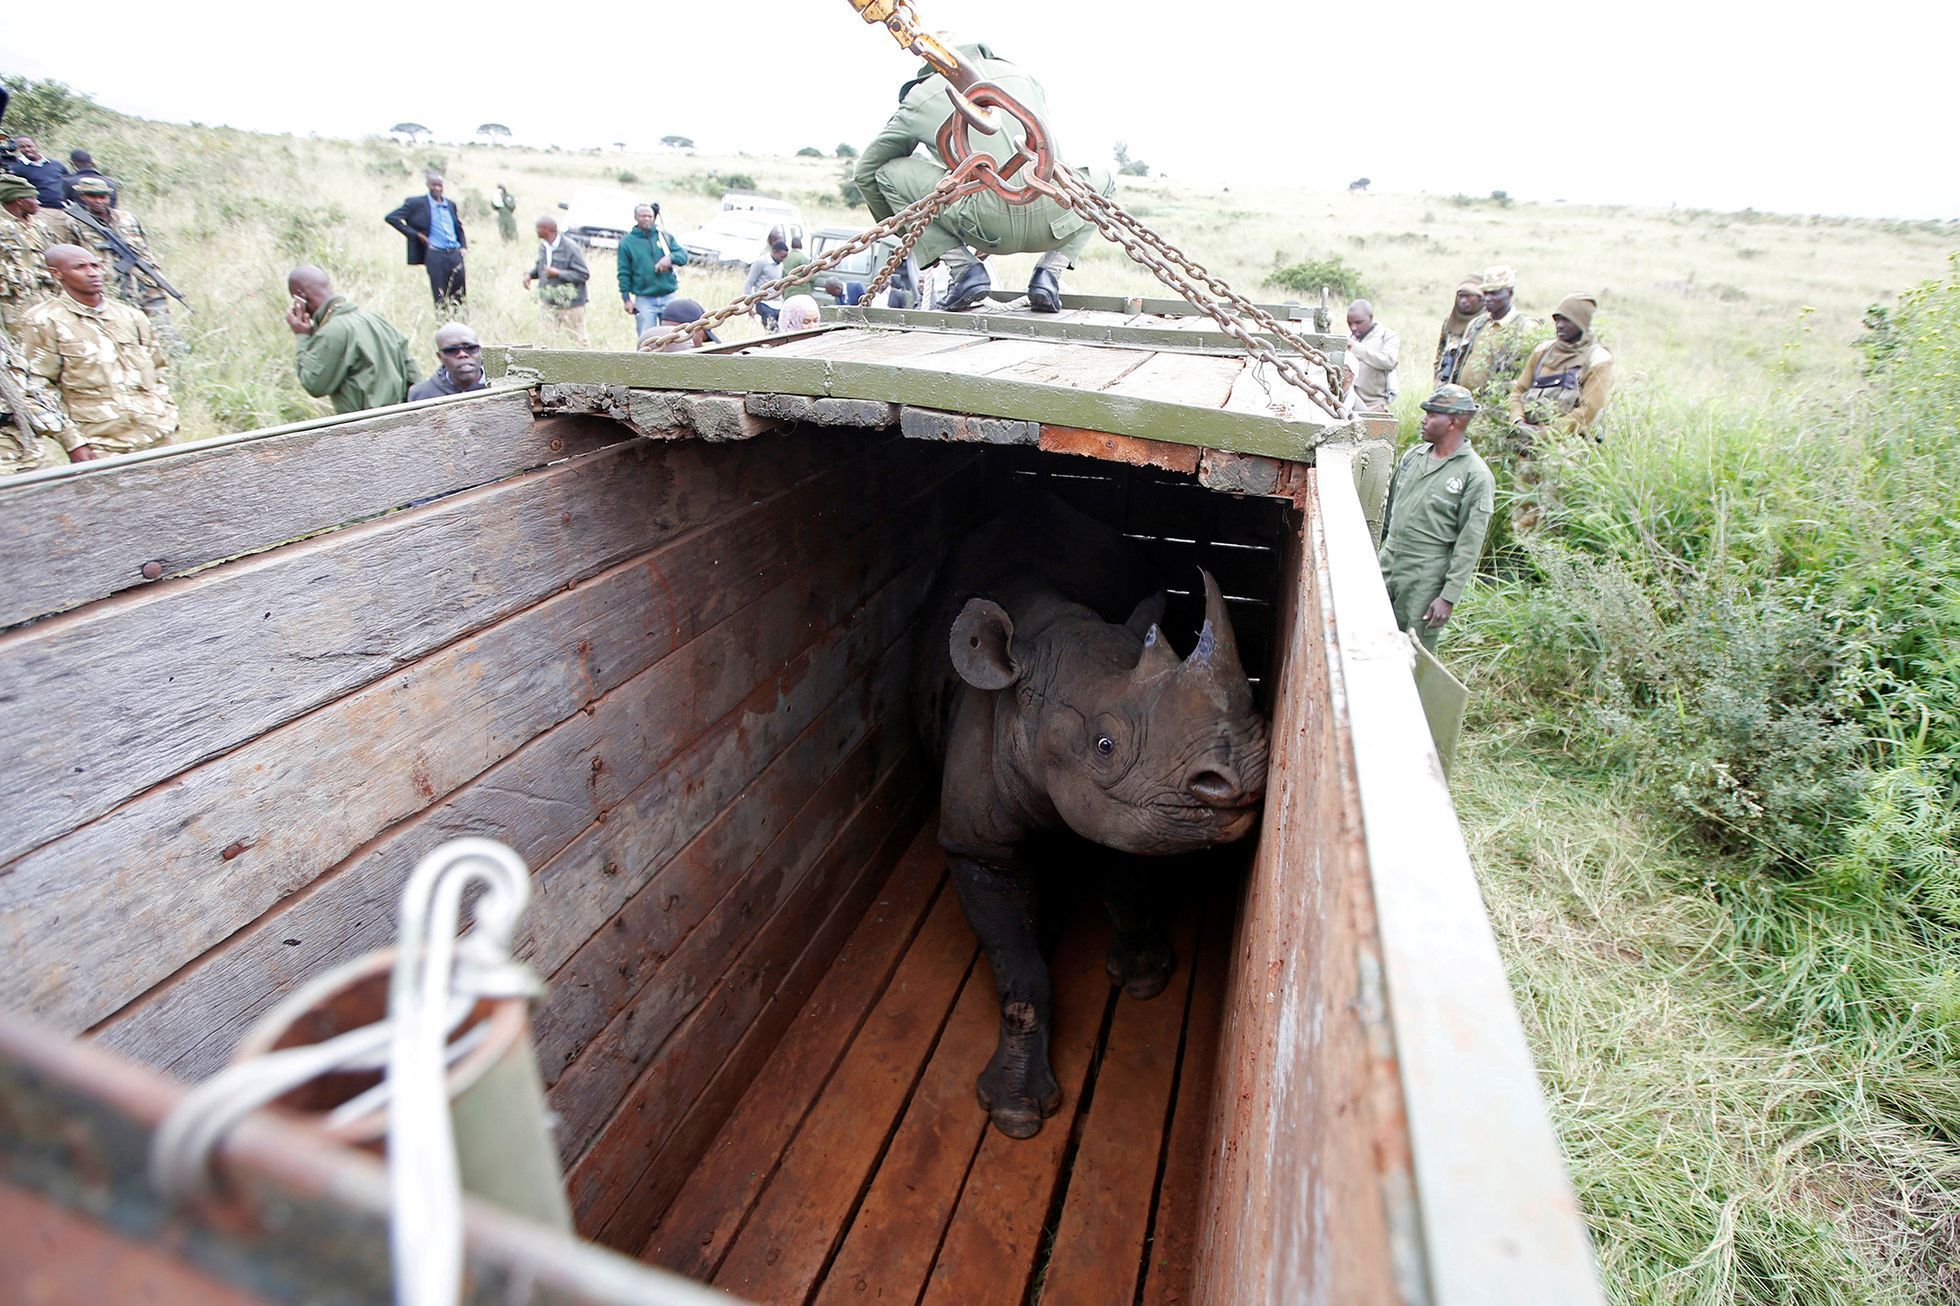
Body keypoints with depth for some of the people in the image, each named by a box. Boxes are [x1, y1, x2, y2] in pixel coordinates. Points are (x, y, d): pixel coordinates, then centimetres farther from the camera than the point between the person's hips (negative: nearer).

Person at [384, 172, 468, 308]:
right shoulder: (417, 203, 0)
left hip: (456, 253, 4)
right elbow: (391, 218, -2)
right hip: (435, 254, -4)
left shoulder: (451, 204, 15)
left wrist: (463, 246, 11)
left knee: (460, 297, 4)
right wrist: (416, 234, -5)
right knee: (440, 298, -4)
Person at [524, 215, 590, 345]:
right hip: (547, 303, 6)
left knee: (578, 339, 4)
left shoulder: (570, 248, -16)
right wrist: (530, 274, 0)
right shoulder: (543, 246, 4)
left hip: (569, 304, -6)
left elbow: (584, 274, -17)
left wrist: (557, 273, -21)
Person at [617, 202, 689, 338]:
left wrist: (670, 258, -23)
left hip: (668, 297, 2)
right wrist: (626, 298, -5)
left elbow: (683, 255, -1)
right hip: (644, 300, -2)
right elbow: (624, 273, 1)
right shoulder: (627, 242, 2)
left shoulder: (665, 237, 8)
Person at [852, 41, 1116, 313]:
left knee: (888, 173, 16)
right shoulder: (1024, 77, 25)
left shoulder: (919, 99, 17)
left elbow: (867, 170, 28)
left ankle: (965, 269, 5)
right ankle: (1048, 273, 14)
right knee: (1103, 180, 36)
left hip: (989, 226, -3)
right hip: (1051, 224, 3)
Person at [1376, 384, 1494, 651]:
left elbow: (1469, 546, -13)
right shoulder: (1413, 455, 7)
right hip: (1385, 568, 6)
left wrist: (1449, 597, -15)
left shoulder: (1475, 476, -11)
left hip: (1424, 582, -6)